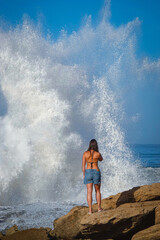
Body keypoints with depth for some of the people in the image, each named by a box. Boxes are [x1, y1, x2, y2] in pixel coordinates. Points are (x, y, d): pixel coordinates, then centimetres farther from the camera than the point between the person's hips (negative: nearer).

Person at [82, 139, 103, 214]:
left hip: (88, 172, 1)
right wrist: (96, 150, 13)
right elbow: (101, 159, 18)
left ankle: (90, 210, -2)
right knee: (97, 191, 17)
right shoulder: (98, 154, -6)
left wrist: (84, 175, 9)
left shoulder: (85, 153, -2)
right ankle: (99, 208, 21)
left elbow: (83, 165, 0)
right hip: (96, 172, -1)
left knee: (89, 192, 1)